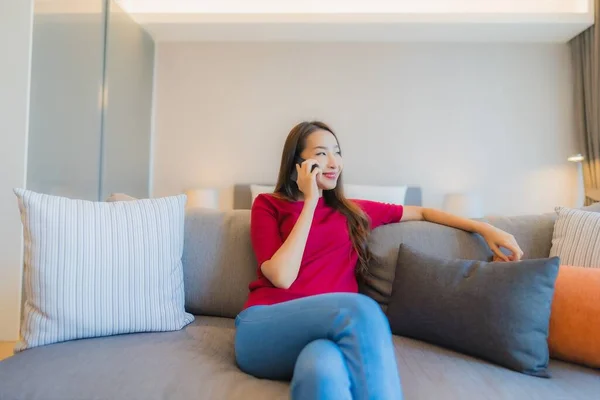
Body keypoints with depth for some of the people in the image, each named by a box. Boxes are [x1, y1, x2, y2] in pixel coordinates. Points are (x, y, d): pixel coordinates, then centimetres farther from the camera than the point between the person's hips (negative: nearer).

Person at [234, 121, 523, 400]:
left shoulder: (351, 211, 20)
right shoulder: (267, 205, 9)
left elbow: (421, 213, 28)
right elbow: (282, 277, -8)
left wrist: (485, 229, 20)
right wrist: (310, 201, -3)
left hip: (329, 331, 2)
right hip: (265, 330, -1)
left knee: (322, 368, -38)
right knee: (362, 308, -32)